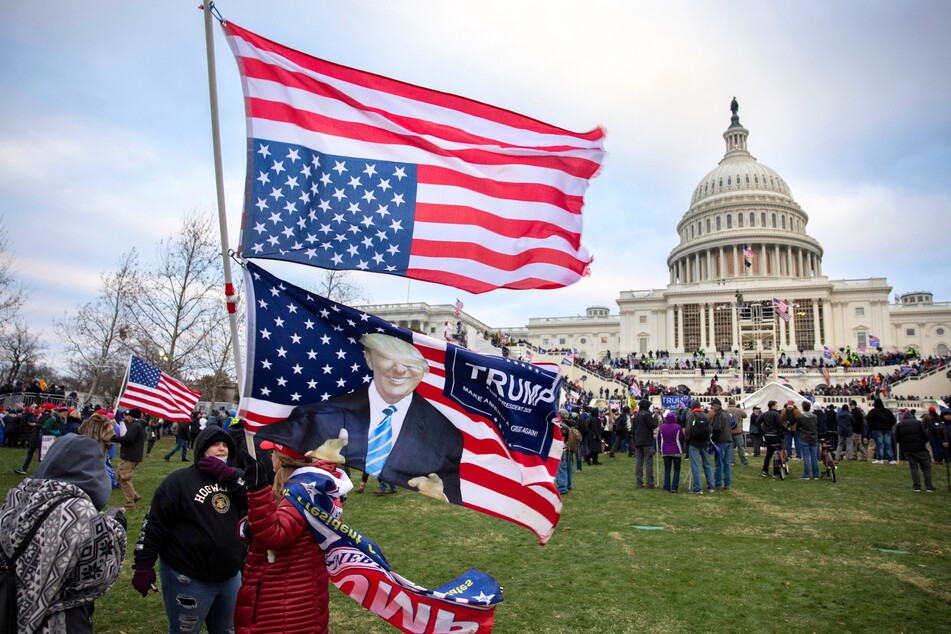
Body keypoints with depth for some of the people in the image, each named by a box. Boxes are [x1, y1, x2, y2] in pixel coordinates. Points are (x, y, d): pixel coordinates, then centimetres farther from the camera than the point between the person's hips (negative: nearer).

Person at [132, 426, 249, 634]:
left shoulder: (232, 478, 4)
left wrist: (229, 475, -19)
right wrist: (144, 566, -11)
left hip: (230, 576, 5)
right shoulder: (180, 481, -11)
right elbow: (154, 526, -9)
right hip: (188, 579, -5)